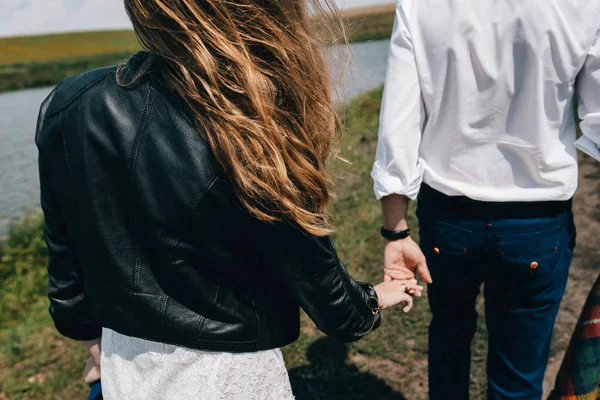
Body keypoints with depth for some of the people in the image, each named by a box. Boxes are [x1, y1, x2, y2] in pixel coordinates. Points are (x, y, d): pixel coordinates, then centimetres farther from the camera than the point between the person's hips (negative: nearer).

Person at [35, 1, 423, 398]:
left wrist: (92, 333, 16)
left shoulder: (68, 108, -12)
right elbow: (312, 272, -13)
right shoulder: (252, 144, -28)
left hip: (126, 363, 5)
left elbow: (67, 258, -1)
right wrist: (370, 304, 8)